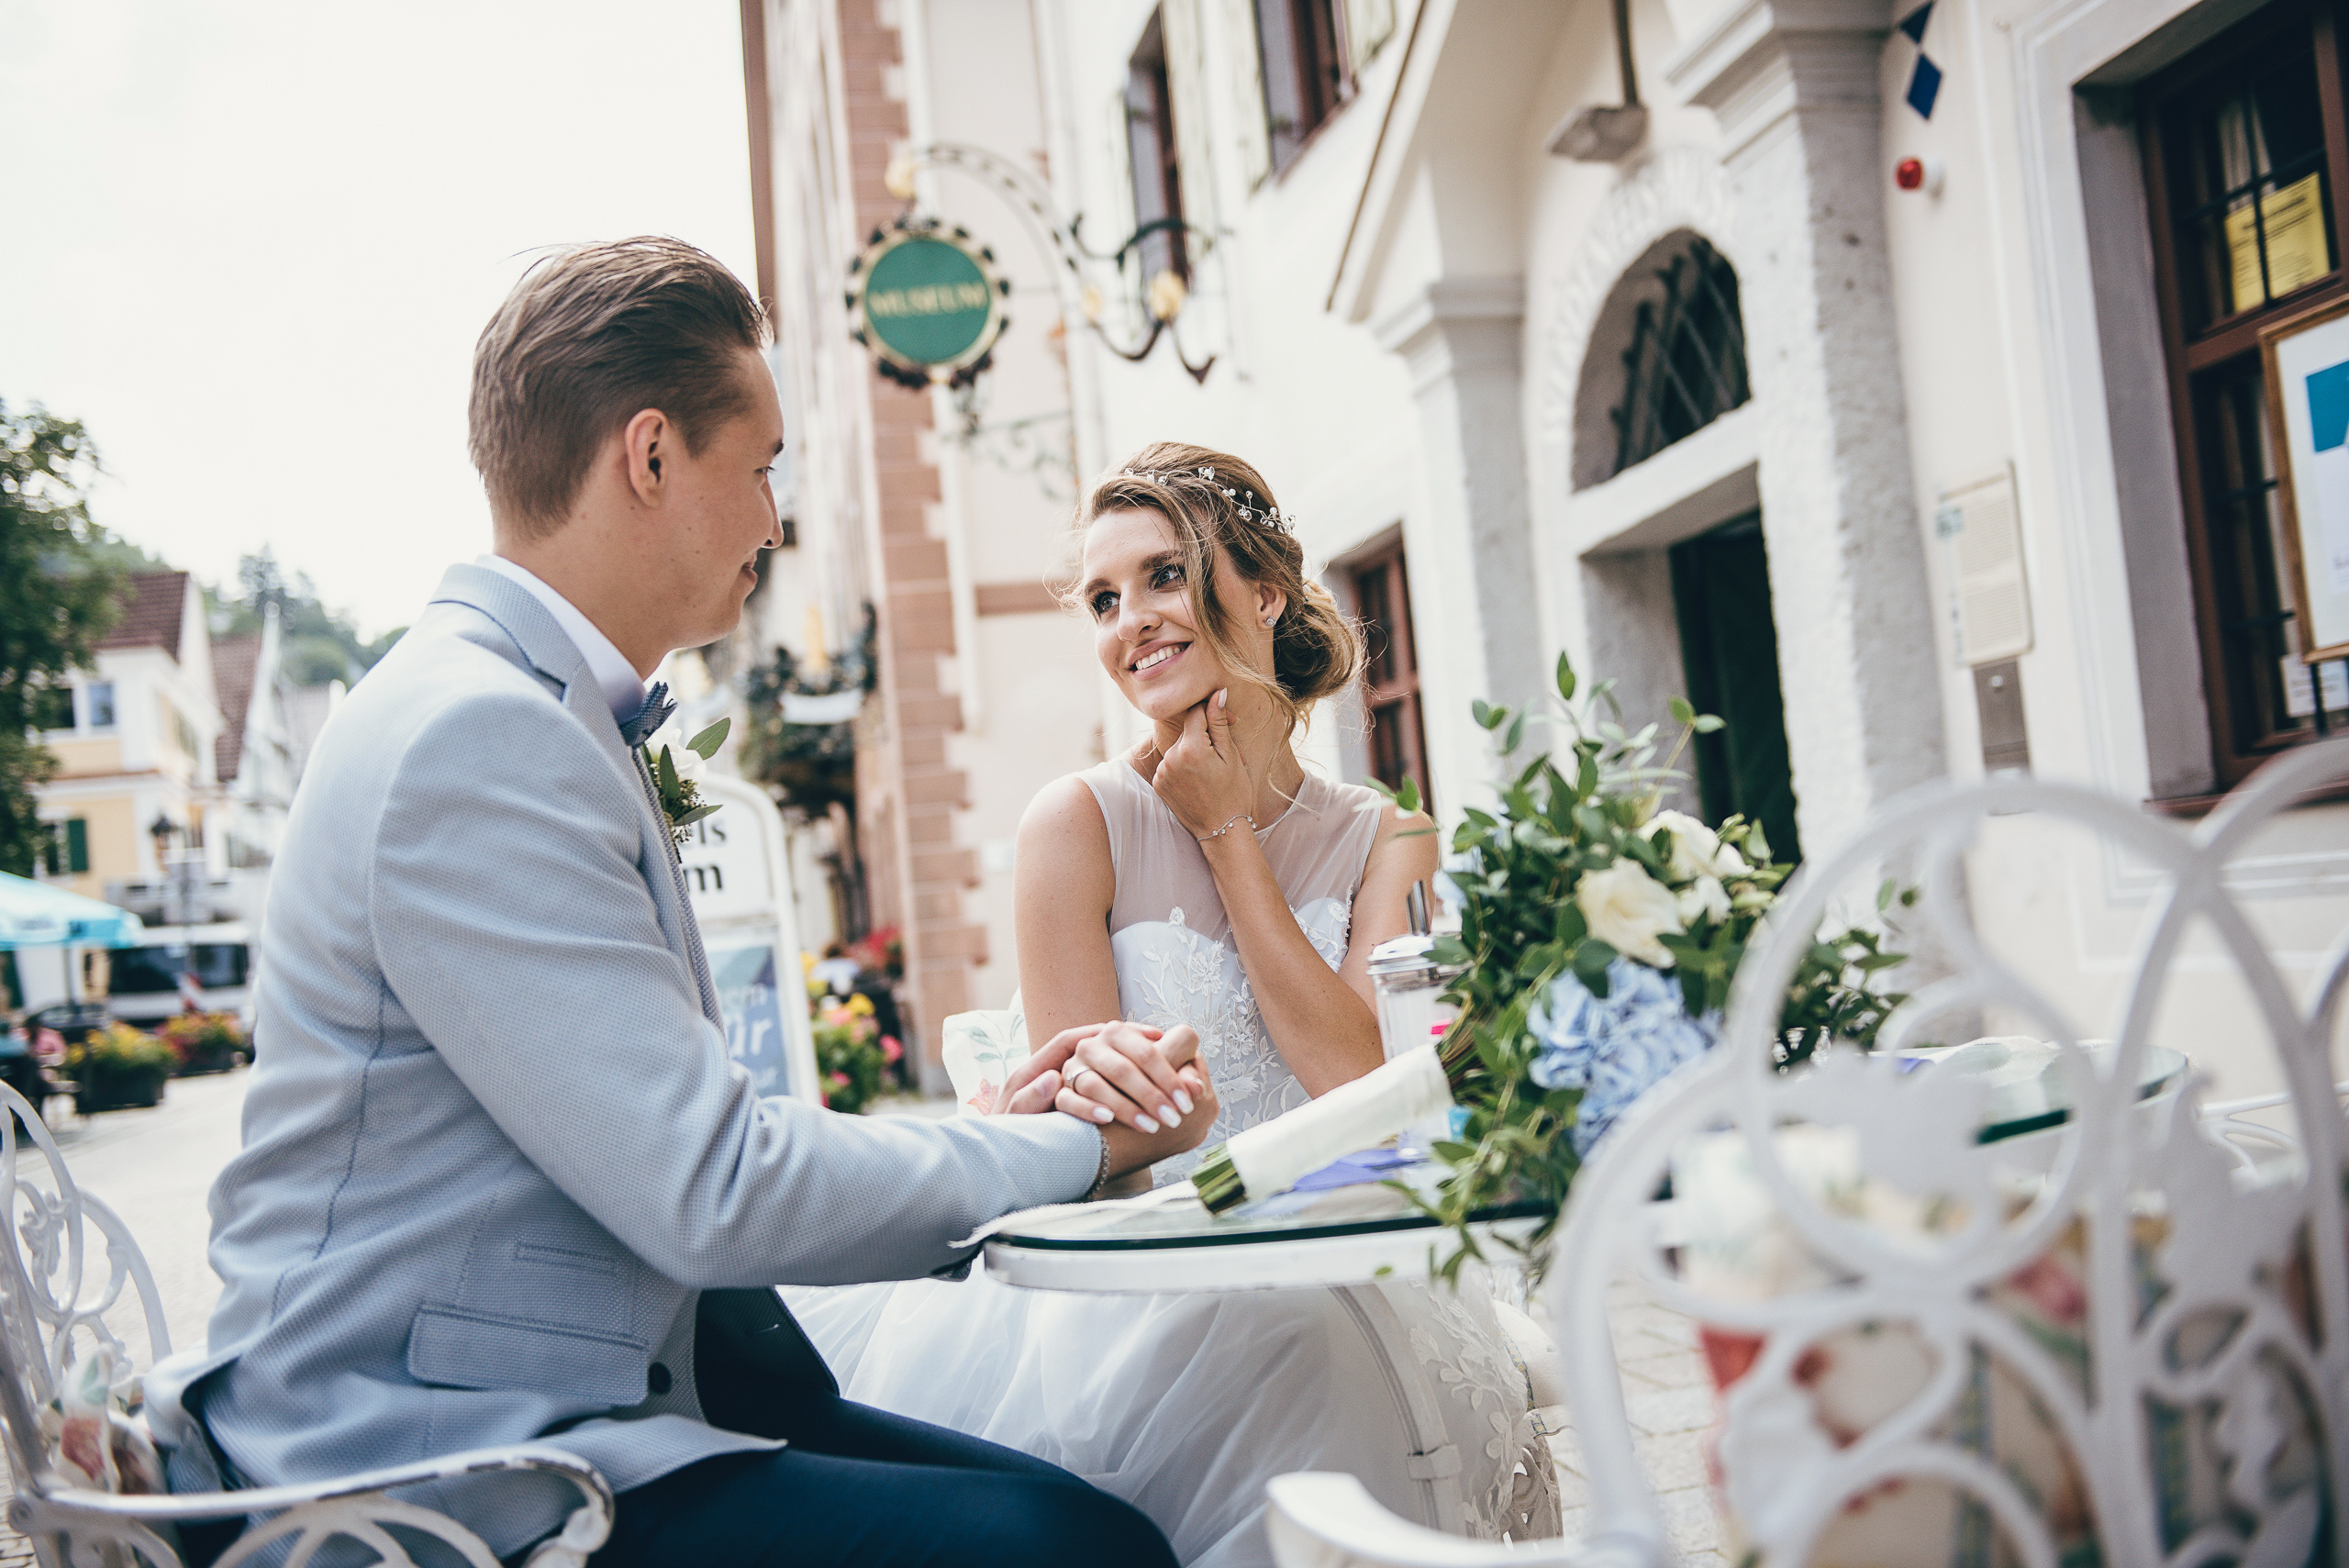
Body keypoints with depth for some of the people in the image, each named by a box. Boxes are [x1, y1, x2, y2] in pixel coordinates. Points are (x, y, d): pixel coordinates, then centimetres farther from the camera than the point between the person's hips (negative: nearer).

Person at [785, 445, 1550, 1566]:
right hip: (1146, 1272, -2)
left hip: (1341, 1267, 2)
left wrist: (1226, 833, -4)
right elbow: (1084, 1135, -3)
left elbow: (1362, 1081, -8)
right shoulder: (1082, 822, -1)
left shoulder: (1384, 841, 9)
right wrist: (1086, 1089, -28)